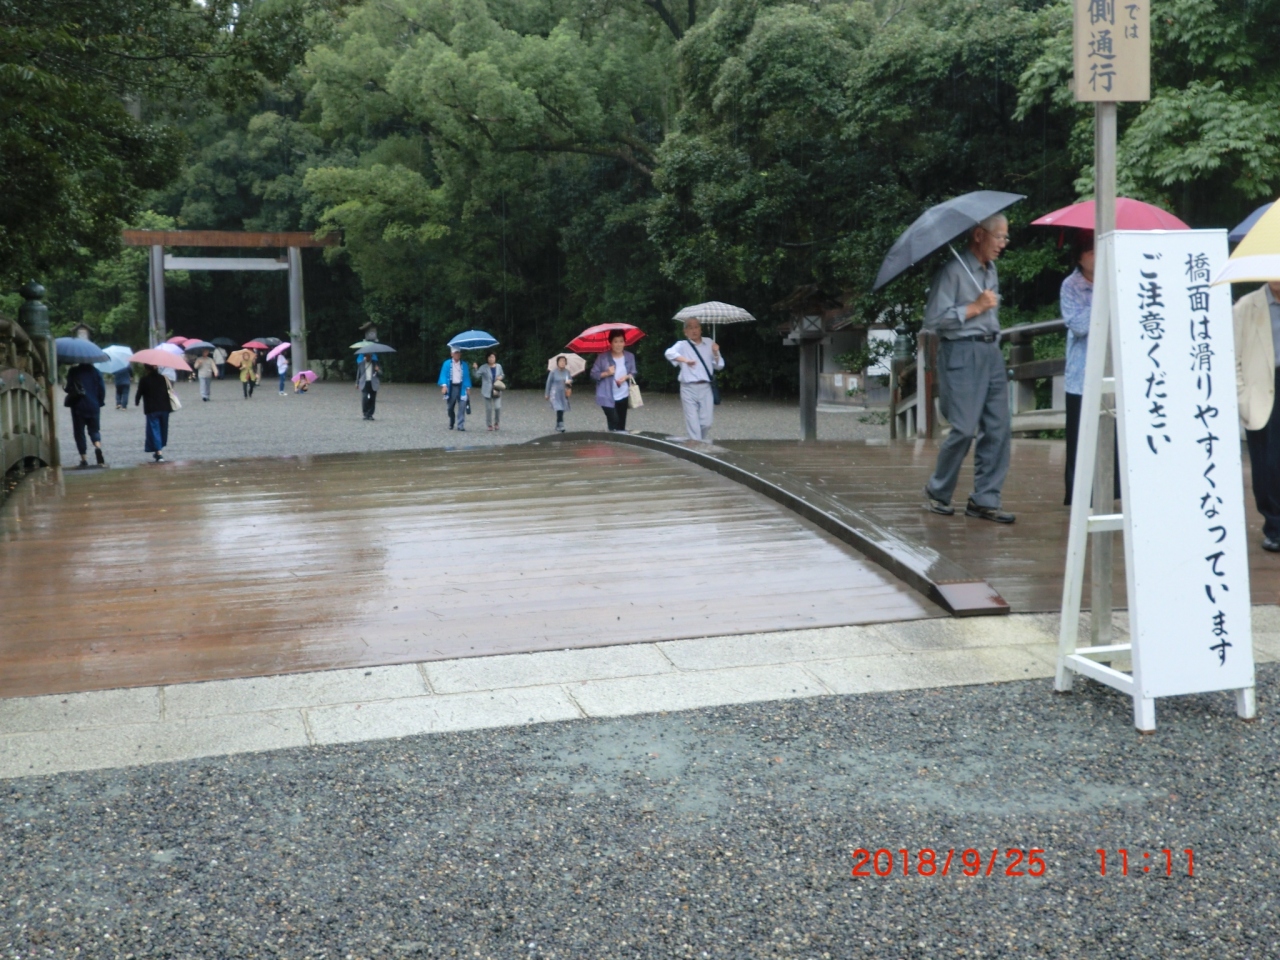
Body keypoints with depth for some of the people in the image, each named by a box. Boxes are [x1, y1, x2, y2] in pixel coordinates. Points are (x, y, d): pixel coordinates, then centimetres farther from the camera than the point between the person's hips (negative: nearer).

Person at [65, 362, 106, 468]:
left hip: (78, 407, -2)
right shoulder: (95, 372, 2)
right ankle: (98, 447, -20)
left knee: (79, 432, 6)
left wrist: (70, 401, 12)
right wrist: (100, 402, 10)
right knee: (94, 430, 12)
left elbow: (69, 389, -6)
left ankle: (84, 460, 2)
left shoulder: (73, 372, -2)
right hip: (93, 406, 2)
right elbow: (102, 389, -1)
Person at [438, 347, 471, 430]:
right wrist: (444, 385, -14)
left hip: (461, 387, 0)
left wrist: (468, 387, 1)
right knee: (450, 407, 10)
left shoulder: (464, 365, 8)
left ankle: (460, 425, -11)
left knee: (462, 406, -11)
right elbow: (443, 375, -1)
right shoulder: (447, 364, 3)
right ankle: (451, 424, 28)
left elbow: (467, 377, 9)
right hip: (451, 387, 0)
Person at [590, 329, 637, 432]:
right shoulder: (603, 357, -9)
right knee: (614, 422, -14)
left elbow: (633, 373, 9)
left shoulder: (630, 356, -1)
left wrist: (626, 377, -12)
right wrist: (606, 373, -20)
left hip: (623, 395, 4)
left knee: (622, 424, 9)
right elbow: (593, 374, -4)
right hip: (607, 396, -4)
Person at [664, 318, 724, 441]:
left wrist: (716, 354, -7)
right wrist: (685, 360, -37)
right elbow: (669, 353, -22)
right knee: (692, 423, -4)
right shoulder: (682, 345, 0)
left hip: (705, 388, 2)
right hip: (689, 388, -2)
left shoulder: (709, 344, 10)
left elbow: (719, 366, 13)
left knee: (706, 423, 4)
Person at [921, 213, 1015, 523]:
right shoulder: (953, 270, -9)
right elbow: (933, 318, -16)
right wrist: (975, 307, -13)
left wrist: (994, 341, 20)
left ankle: (985, 500, 6)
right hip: (962, 354, -8)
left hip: (991, 352, 8)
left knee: (998, 429, 1)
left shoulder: (991, 271, 17)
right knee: (964, 428, -10)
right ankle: (937, 491, 9)